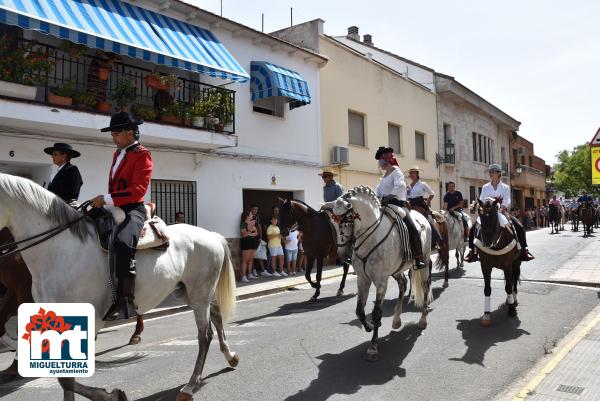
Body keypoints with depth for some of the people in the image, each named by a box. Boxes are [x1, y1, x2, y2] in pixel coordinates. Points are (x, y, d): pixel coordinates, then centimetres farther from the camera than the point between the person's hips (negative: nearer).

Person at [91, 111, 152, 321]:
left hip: (133, 209, -10)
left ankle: (125, 302, -36)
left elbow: (138, 189, -18)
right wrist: (104, 201, 13)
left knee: (122, 241, -36)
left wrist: (107, 199, -21)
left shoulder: (142, 155, -6)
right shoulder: (117, 154, 20)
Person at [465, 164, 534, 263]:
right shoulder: (485, 187, 10)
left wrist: (501, 209, -26)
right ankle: (472, 251, -9)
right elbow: (481, 201, 4)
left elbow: (507, 202, -6)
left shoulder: (505, 187, 6)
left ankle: (524, 250, -4)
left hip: (501, 212, -1)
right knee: (473, 229, -17)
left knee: (519, 227, -17)